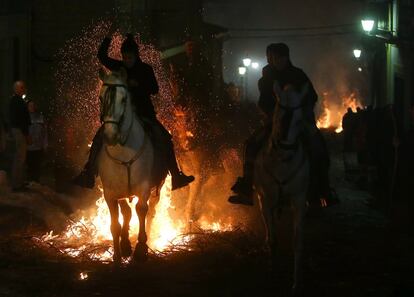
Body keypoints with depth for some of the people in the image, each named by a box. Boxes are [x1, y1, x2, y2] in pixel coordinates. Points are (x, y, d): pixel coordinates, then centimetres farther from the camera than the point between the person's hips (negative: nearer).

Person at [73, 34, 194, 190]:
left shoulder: (146, 70, 3)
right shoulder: (119, 67, 6)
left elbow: (154, 89, -2)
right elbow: (102, 56, 0)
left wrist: (138, 85, -17)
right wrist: (108, 38, -11)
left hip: (144, 112, -1)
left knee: (164, 137, -14)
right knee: (99, 137, -13)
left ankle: (176, 175, -9)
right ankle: (89, 173, -6)